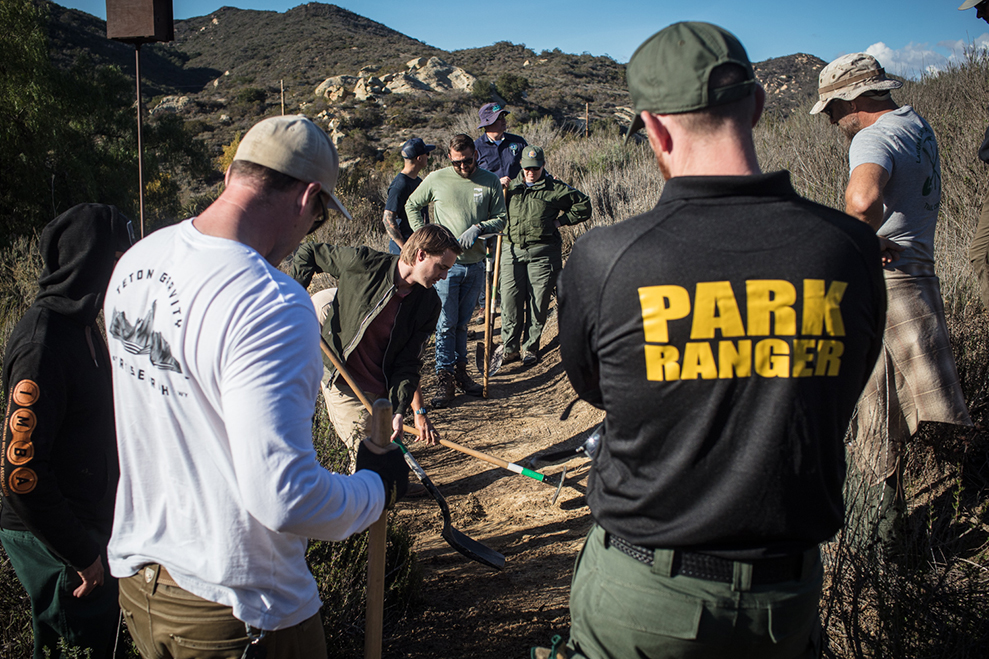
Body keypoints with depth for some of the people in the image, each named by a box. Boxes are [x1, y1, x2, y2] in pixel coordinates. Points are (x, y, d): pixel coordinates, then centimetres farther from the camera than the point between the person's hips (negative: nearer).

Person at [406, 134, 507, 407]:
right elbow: (412, 205, 12)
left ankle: (460, 371, 25)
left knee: (462, 323, 13)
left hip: (475, 264, 2)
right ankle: (444, 378, 4)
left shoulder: (490, 182, 3)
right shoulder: (436, 179, -1)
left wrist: (478, 227, -14)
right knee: (446, 323, -2)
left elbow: (500, 218, 4)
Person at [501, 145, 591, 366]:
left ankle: (530, 348, 14)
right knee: (510, 302, -3)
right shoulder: (511, 187, 14)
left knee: (537, 303, 1)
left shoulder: (555, 189, 5)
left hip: (542, 253, -2)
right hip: (512, 251, 2)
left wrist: (560, 221, 1)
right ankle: (509, 347, 9)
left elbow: (584, 205, 9)